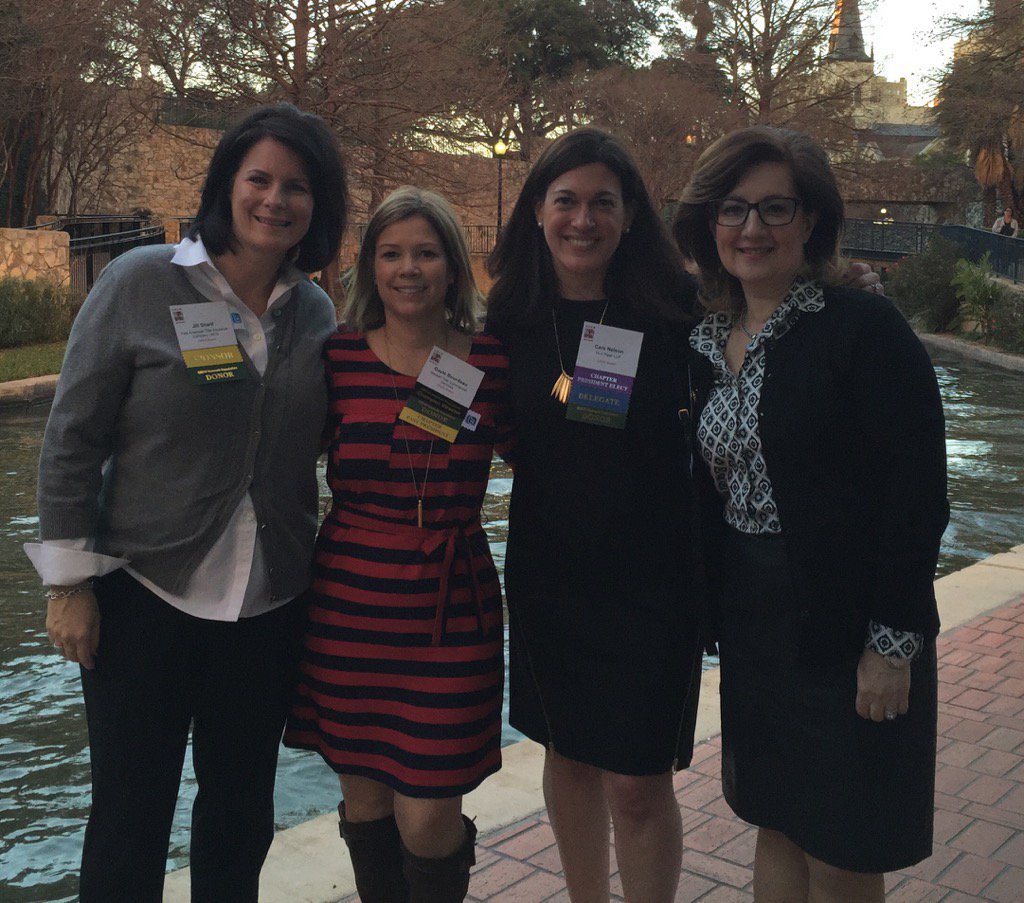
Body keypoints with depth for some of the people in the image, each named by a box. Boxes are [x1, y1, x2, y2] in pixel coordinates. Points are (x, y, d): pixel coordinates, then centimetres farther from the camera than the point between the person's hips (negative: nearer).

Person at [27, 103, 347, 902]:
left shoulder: (316, 312, 3)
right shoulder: (141, 284, -8)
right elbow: (72, 438, -6)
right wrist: (70, 581, -8)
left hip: (271, 601, 4)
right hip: (146, 595, -3)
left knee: (242, 808, 16)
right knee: (130, 813, 9)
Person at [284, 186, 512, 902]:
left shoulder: (494, 365, -1)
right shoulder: (339, 359, 0)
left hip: (452, 607, -1)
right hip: (349, 602, 1)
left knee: (428, 819, -1)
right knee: (365, 797, 14)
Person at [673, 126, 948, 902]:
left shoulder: (865, 329, -13)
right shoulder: (708, 344, 7)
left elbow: (917, 495, -16)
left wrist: (891, 644, -17)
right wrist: (713, 609, 7)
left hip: (846, 634, -6)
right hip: (752, 627, 6)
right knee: (775, 824, 19)